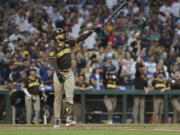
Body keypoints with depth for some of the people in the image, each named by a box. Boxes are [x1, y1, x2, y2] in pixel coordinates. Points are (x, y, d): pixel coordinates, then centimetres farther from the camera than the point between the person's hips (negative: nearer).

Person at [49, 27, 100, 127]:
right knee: (58, 98, 4)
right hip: (59, 73, -3)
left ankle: (69, 119, -18)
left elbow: (80, 39, 6)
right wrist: (58, 73, -35)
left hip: (69, 73, 3)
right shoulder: (54, 49, -9)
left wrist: (92, 31, -1)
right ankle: (57, 119, 14)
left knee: (69, 96, -10)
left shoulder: (68, 43, 6)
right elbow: (53, 62, -21)